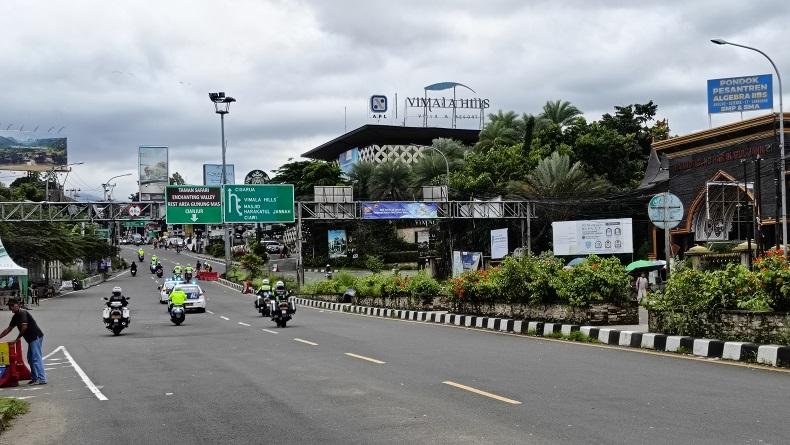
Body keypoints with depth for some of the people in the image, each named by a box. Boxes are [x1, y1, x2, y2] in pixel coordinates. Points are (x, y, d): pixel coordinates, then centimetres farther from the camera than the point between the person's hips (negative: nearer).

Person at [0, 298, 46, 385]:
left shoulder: (22, 313, -12)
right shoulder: (15, 317, 17)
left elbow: (24, 327, -21)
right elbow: (8, 329, 25)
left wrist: (18, 338, -10)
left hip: (36, 336, -10)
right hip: (31, 338, 10)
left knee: (36, 358, -12)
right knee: (30, 359, 13)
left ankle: (42, 379, -15)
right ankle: (34, 378, 18)